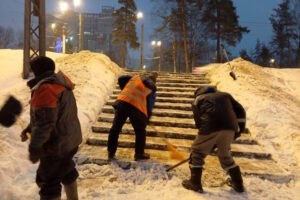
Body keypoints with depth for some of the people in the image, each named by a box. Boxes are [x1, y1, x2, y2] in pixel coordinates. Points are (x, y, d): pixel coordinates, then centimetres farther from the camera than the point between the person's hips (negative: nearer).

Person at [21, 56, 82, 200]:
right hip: (71, 139, 10)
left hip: (57, 144, -10)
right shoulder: (60, 83, 7)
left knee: (48, 180, 4)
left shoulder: (45, 89, -24)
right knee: (66, 170, 28)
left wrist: (34, 147, -18)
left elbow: (44, 122, -27)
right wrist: (30, 128, 14)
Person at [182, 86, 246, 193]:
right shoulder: (225, 95, 30)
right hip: (229, 128, 4)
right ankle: (238, 184, 36)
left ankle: (195, 183, 24)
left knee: (197, 153, 17)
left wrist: (210, 144, 20)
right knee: (225, 155, 26)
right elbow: (240, 111, 21)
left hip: (210, 128, -4)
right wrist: (239, 129, 24)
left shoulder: (197, 100, 22)